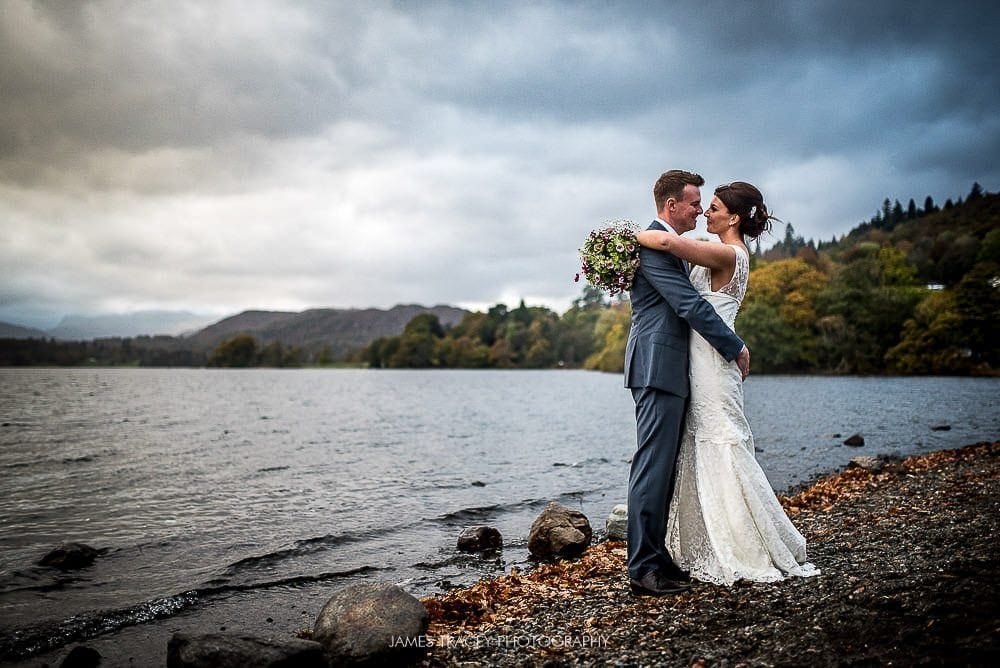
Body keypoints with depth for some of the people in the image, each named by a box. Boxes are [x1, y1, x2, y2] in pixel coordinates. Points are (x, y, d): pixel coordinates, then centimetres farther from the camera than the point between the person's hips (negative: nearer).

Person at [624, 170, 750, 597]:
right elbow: (690, 305, -17)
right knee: (653, 466, -9)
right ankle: (644, 569, -5)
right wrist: (736, 348, -10)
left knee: (663, 466, 12)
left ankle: (654, 556, 19)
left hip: (667, 369, 11)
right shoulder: (653, 243, -12)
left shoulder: (670, 245, 21)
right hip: (658, 368, -11)